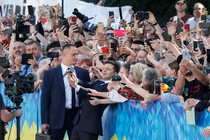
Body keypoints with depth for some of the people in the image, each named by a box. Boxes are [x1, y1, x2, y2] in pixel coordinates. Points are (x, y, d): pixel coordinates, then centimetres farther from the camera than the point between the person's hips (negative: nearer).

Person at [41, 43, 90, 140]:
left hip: (77, 115, 2)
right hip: (58, 117, -2)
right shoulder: (50, 74, 0)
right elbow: (45, 98, 0)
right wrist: (44, 121, -5)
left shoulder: (83, 73, 7)